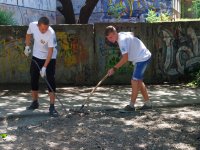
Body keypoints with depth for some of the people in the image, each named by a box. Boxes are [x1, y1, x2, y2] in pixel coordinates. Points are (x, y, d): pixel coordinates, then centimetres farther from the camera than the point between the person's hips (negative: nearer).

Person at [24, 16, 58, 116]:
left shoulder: (51, 33, -30)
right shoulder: (32, 25, -16)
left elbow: (50, 51, -31)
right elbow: (29, 34, 9)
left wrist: (44, 67, -35)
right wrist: (27, 46, 4)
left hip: (50, 58, -5)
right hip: (36, 56, 5)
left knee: (50, 80, -13)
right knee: (33, 79, 10)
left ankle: (52, 106, -12)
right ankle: (35, 102, 27)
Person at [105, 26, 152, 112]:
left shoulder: (122, 40, -26)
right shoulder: (121, 34, 4)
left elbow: (125, 58, -31)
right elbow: (131, 33, 27)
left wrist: (114, 68, -29)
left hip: (142, 58, -11)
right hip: (141, 58, 11)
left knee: (135, 81, -12)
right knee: (139, 81, 15)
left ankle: (131, 106, -7)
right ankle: (148, 103, 22)